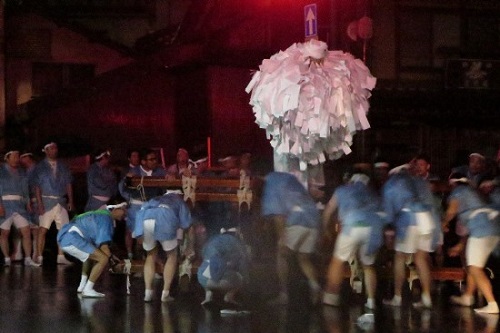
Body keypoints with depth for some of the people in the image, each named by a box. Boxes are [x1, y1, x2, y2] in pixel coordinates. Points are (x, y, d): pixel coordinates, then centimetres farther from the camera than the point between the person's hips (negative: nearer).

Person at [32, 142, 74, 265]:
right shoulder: (40, 167, 3)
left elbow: (68, 184, 13)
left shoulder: (63, 167, 14)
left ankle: (61, 257, 7)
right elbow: (37, 186, -2)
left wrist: (70, 200, 4)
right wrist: (40, 204, -11)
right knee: (43, 230, -10)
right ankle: (39, 257, -7)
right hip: (47, 201, -4)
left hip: (61, 202, 4)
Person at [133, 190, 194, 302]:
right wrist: (190, 248, 42)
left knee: (151, 256, 25)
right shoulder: (180, 202, 34)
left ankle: (148, 293, 18)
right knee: (172, 256, 19)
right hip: (164, 219, -3)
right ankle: (165, 294, 14)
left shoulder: (154, 200, 44)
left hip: (144, 218, 3)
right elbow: (188, 227, 30)